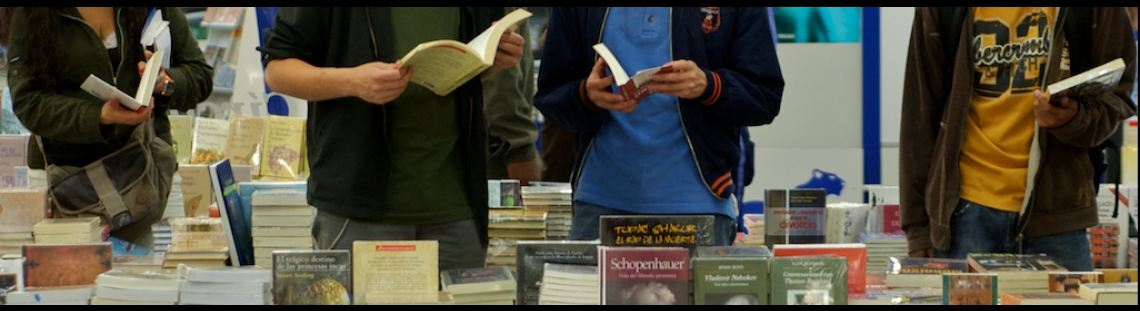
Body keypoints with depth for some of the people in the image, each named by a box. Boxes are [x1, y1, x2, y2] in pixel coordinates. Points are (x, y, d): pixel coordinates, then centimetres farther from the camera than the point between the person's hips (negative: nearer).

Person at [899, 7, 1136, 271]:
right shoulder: (938, 11, -1)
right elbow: (919, 117, 3)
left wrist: (1075, 118, -19)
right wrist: (917, 226, 1)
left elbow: (1116, 94, 6)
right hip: (968, 212, 0)